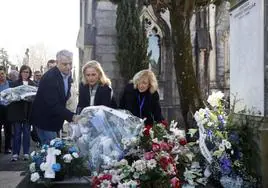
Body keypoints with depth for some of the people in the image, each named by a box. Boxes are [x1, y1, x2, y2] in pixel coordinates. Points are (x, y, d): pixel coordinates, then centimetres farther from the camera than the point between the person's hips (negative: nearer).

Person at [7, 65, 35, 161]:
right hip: (17, 111, -1)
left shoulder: (33, 84, 7)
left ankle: (26, 153, 15)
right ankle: (15, 153, 10)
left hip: (28, 111, 1)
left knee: (27, 132, 6)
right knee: (17, 133, 2)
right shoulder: (14, 83, 5)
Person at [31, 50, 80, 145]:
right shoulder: (49, 78, -25)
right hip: (45, 120, -8)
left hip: (55, 119, 8)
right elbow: (53, 105, -32)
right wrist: (72, 116, -40)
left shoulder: (67, 75, 2)